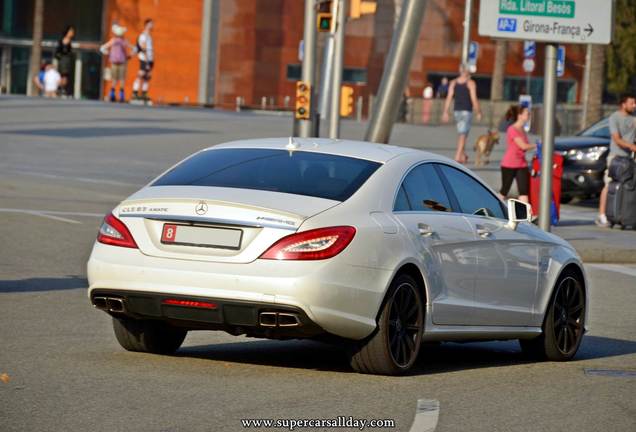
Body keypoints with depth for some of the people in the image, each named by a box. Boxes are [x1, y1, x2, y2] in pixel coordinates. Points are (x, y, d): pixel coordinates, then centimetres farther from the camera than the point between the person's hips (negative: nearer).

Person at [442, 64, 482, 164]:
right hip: (467, 111, -5)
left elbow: (449, 98, 1)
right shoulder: (471, 83, -8)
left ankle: (463, 155, 27)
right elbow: (474, 99, -11)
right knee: (463, 135, -6)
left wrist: (445, 112, 1)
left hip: (457, 111, 5)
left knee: (461, 134, 20)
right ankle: (458, 156, -13)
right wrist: (479, 112, -1)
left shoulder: (453, 83, 5)